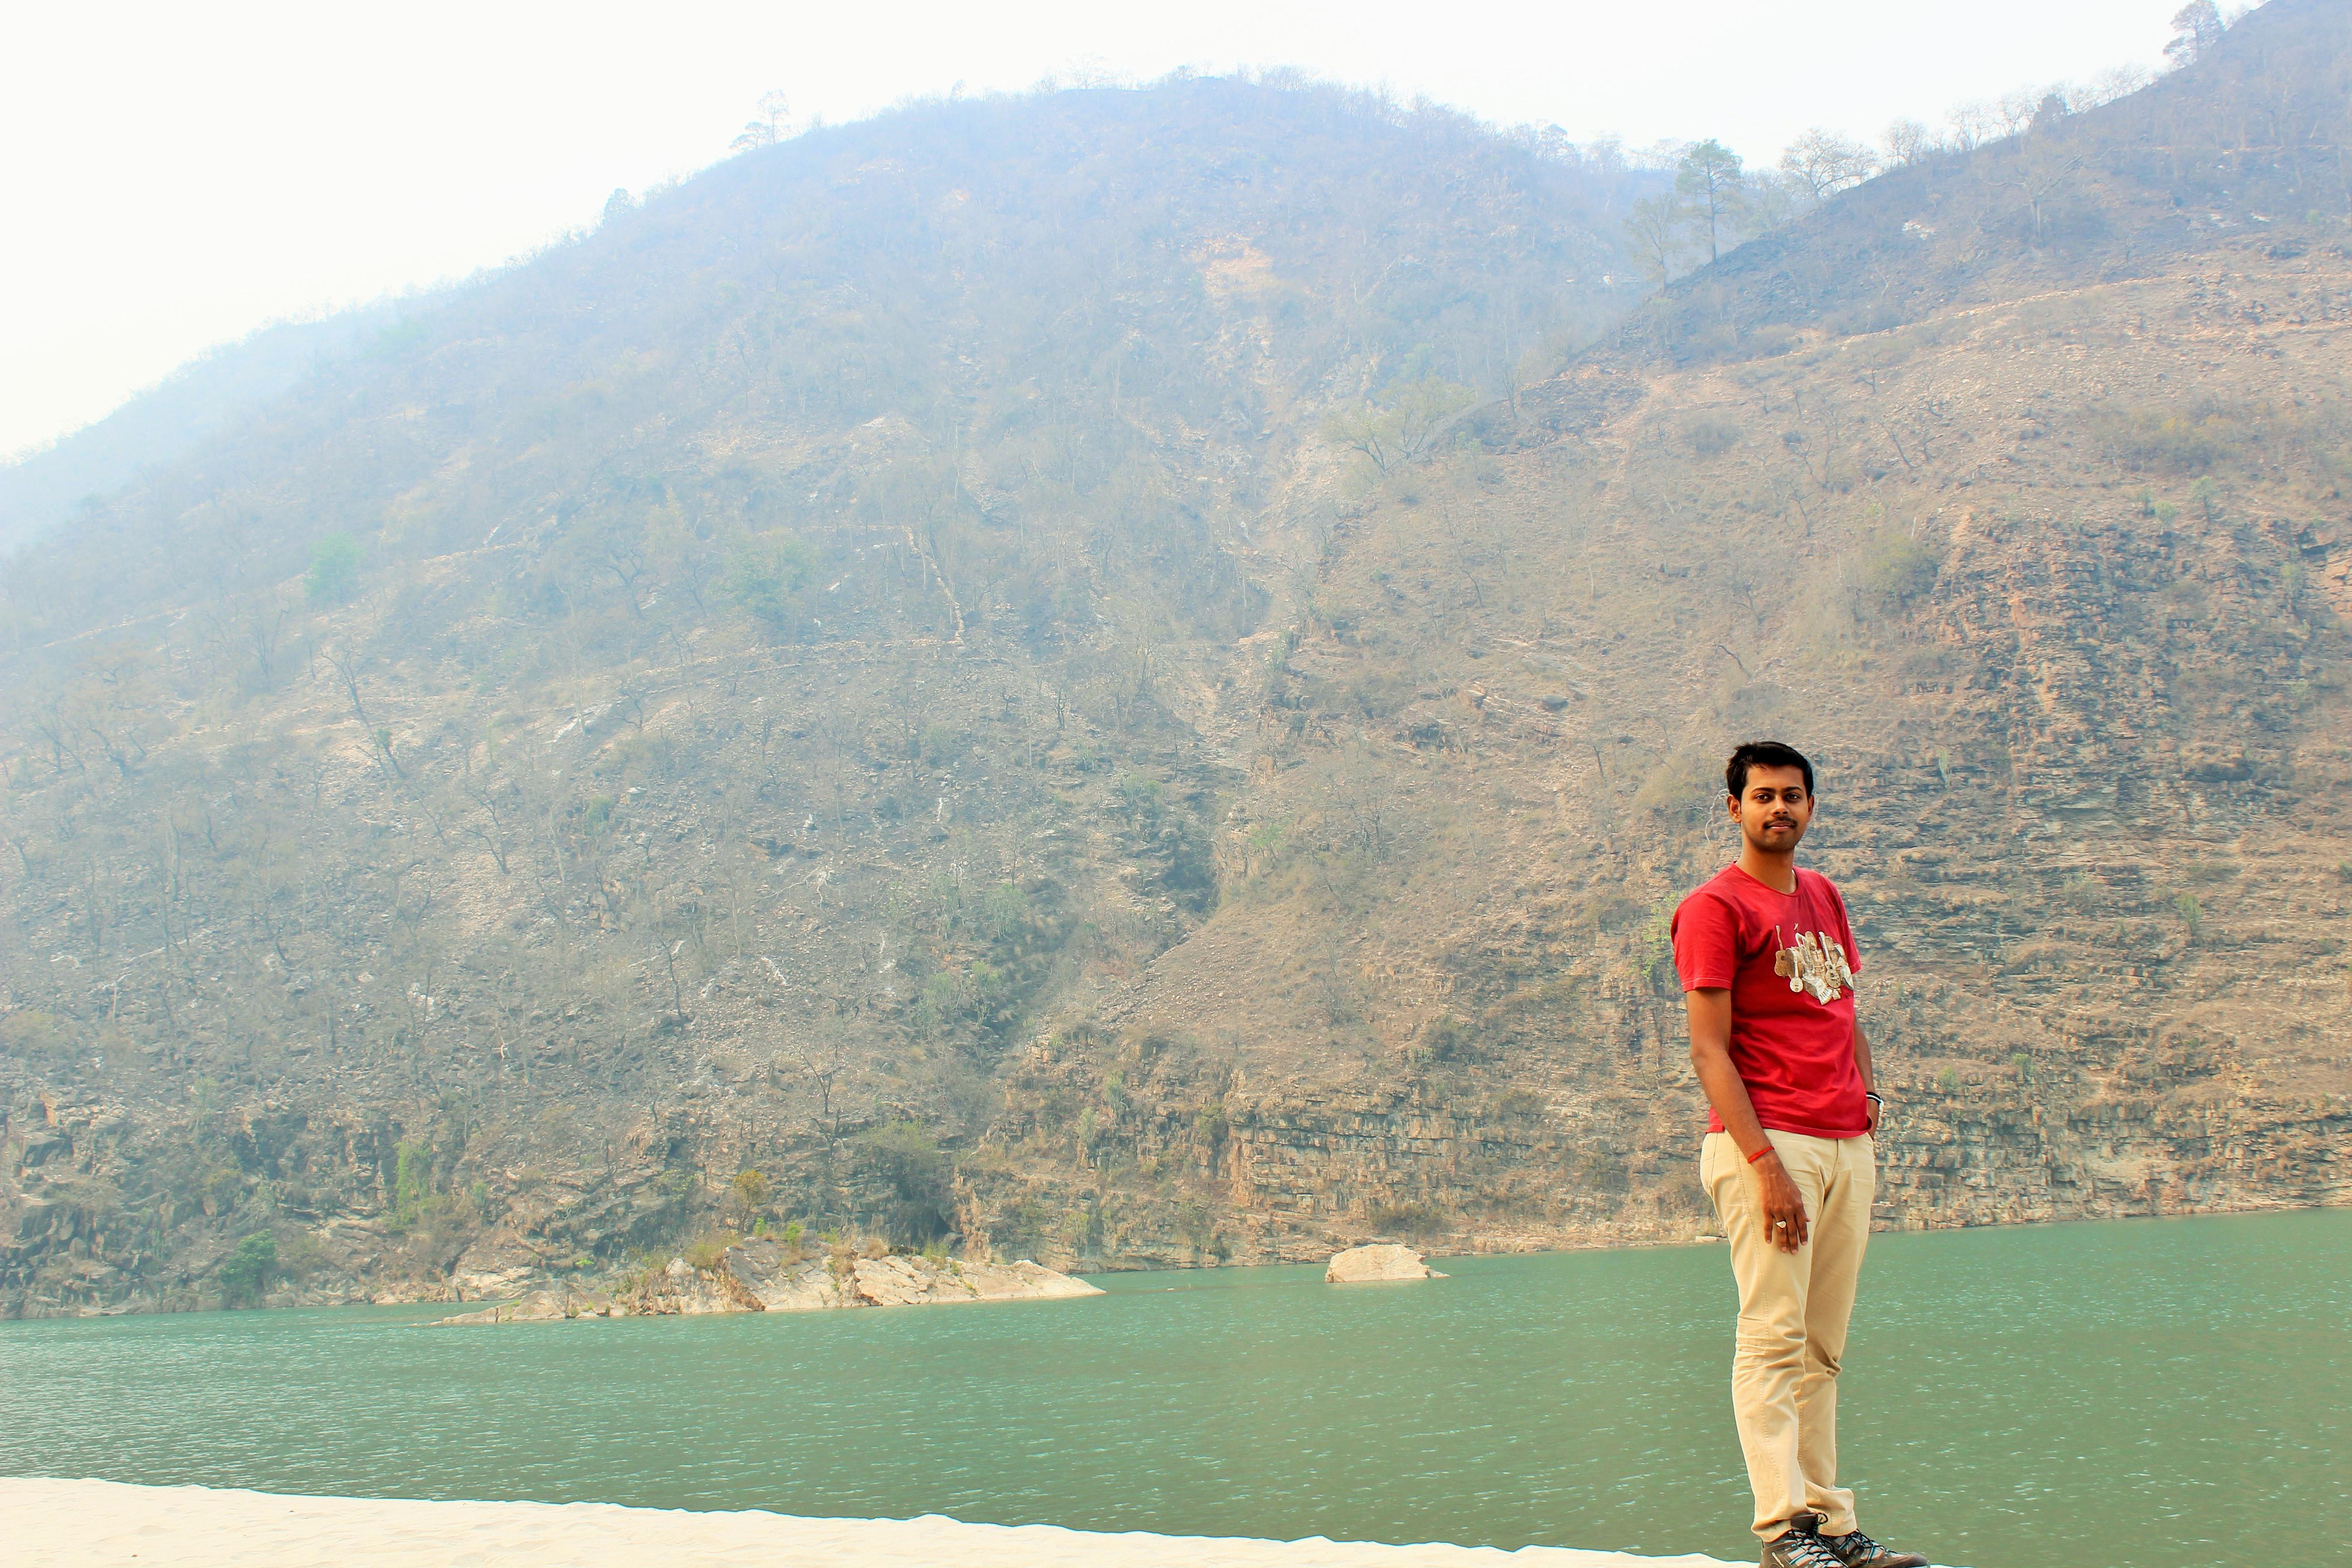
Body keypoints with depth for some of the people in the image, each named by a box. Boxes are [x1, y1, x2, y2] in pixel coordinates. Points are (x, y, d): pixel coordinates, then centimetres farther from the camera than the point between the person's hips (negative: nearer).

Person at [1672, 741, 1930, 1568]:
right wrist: (1764, 1162, -17)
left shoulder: (1824, 897, 20)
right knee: (1774, 1338, -8)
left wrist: (1869, 1112, 13)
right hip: (1770, 1144, -7)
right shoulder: (1714, 908, -3)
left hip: (1848, 1147, 7)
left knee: (1823, 1350, 8)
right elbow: (1709, 1049, -9)